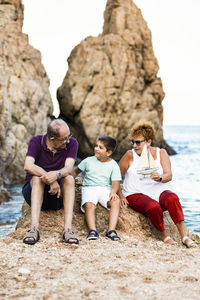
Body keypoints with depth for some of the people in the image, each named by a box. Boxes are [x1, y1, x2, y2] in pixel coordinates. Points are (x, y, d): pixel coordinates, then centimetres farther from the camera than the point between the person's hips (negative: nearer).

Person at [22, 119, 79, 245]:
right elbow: (28, 166, -26)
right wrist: (51, 180, -38)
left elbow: (68, 168, -21)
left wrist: (56, 175, -44)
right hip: (34, 191, -1)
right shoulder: (36, 142, -9)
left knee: (69, 179, -28)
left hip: (58, 196, 1)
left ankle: (68, 229, -39)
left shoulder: (72, 143, -6)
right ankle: (34, 228, -43)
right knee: (37, 178, -32)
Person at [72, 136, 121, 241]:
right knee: (89, 205, -33)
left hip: (105, 189, 0)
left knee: (116, 201, -30)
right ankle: (92, 231, -41)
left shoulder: (113, 165, 5)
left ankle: (111, 231, -35)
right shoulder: (89, 161, 9)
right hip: (89, 188, 0)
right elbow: (76, 171, 21)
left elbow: (115, 183, -3)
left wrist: (113, 191, -25)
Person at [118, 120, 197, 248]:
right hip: (136, 194, -2)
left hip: (159, 192, 2)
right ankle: (164, 235, -11)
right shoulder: (130, 155, -1)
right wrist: (120, 196, -3)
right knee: (154, 206, -34)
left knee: (172, 198, -32)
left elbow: (169, 175, -9)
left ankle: (184, 236, -31)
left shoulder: (161, 153, 3)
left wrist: (160, 178, -32)